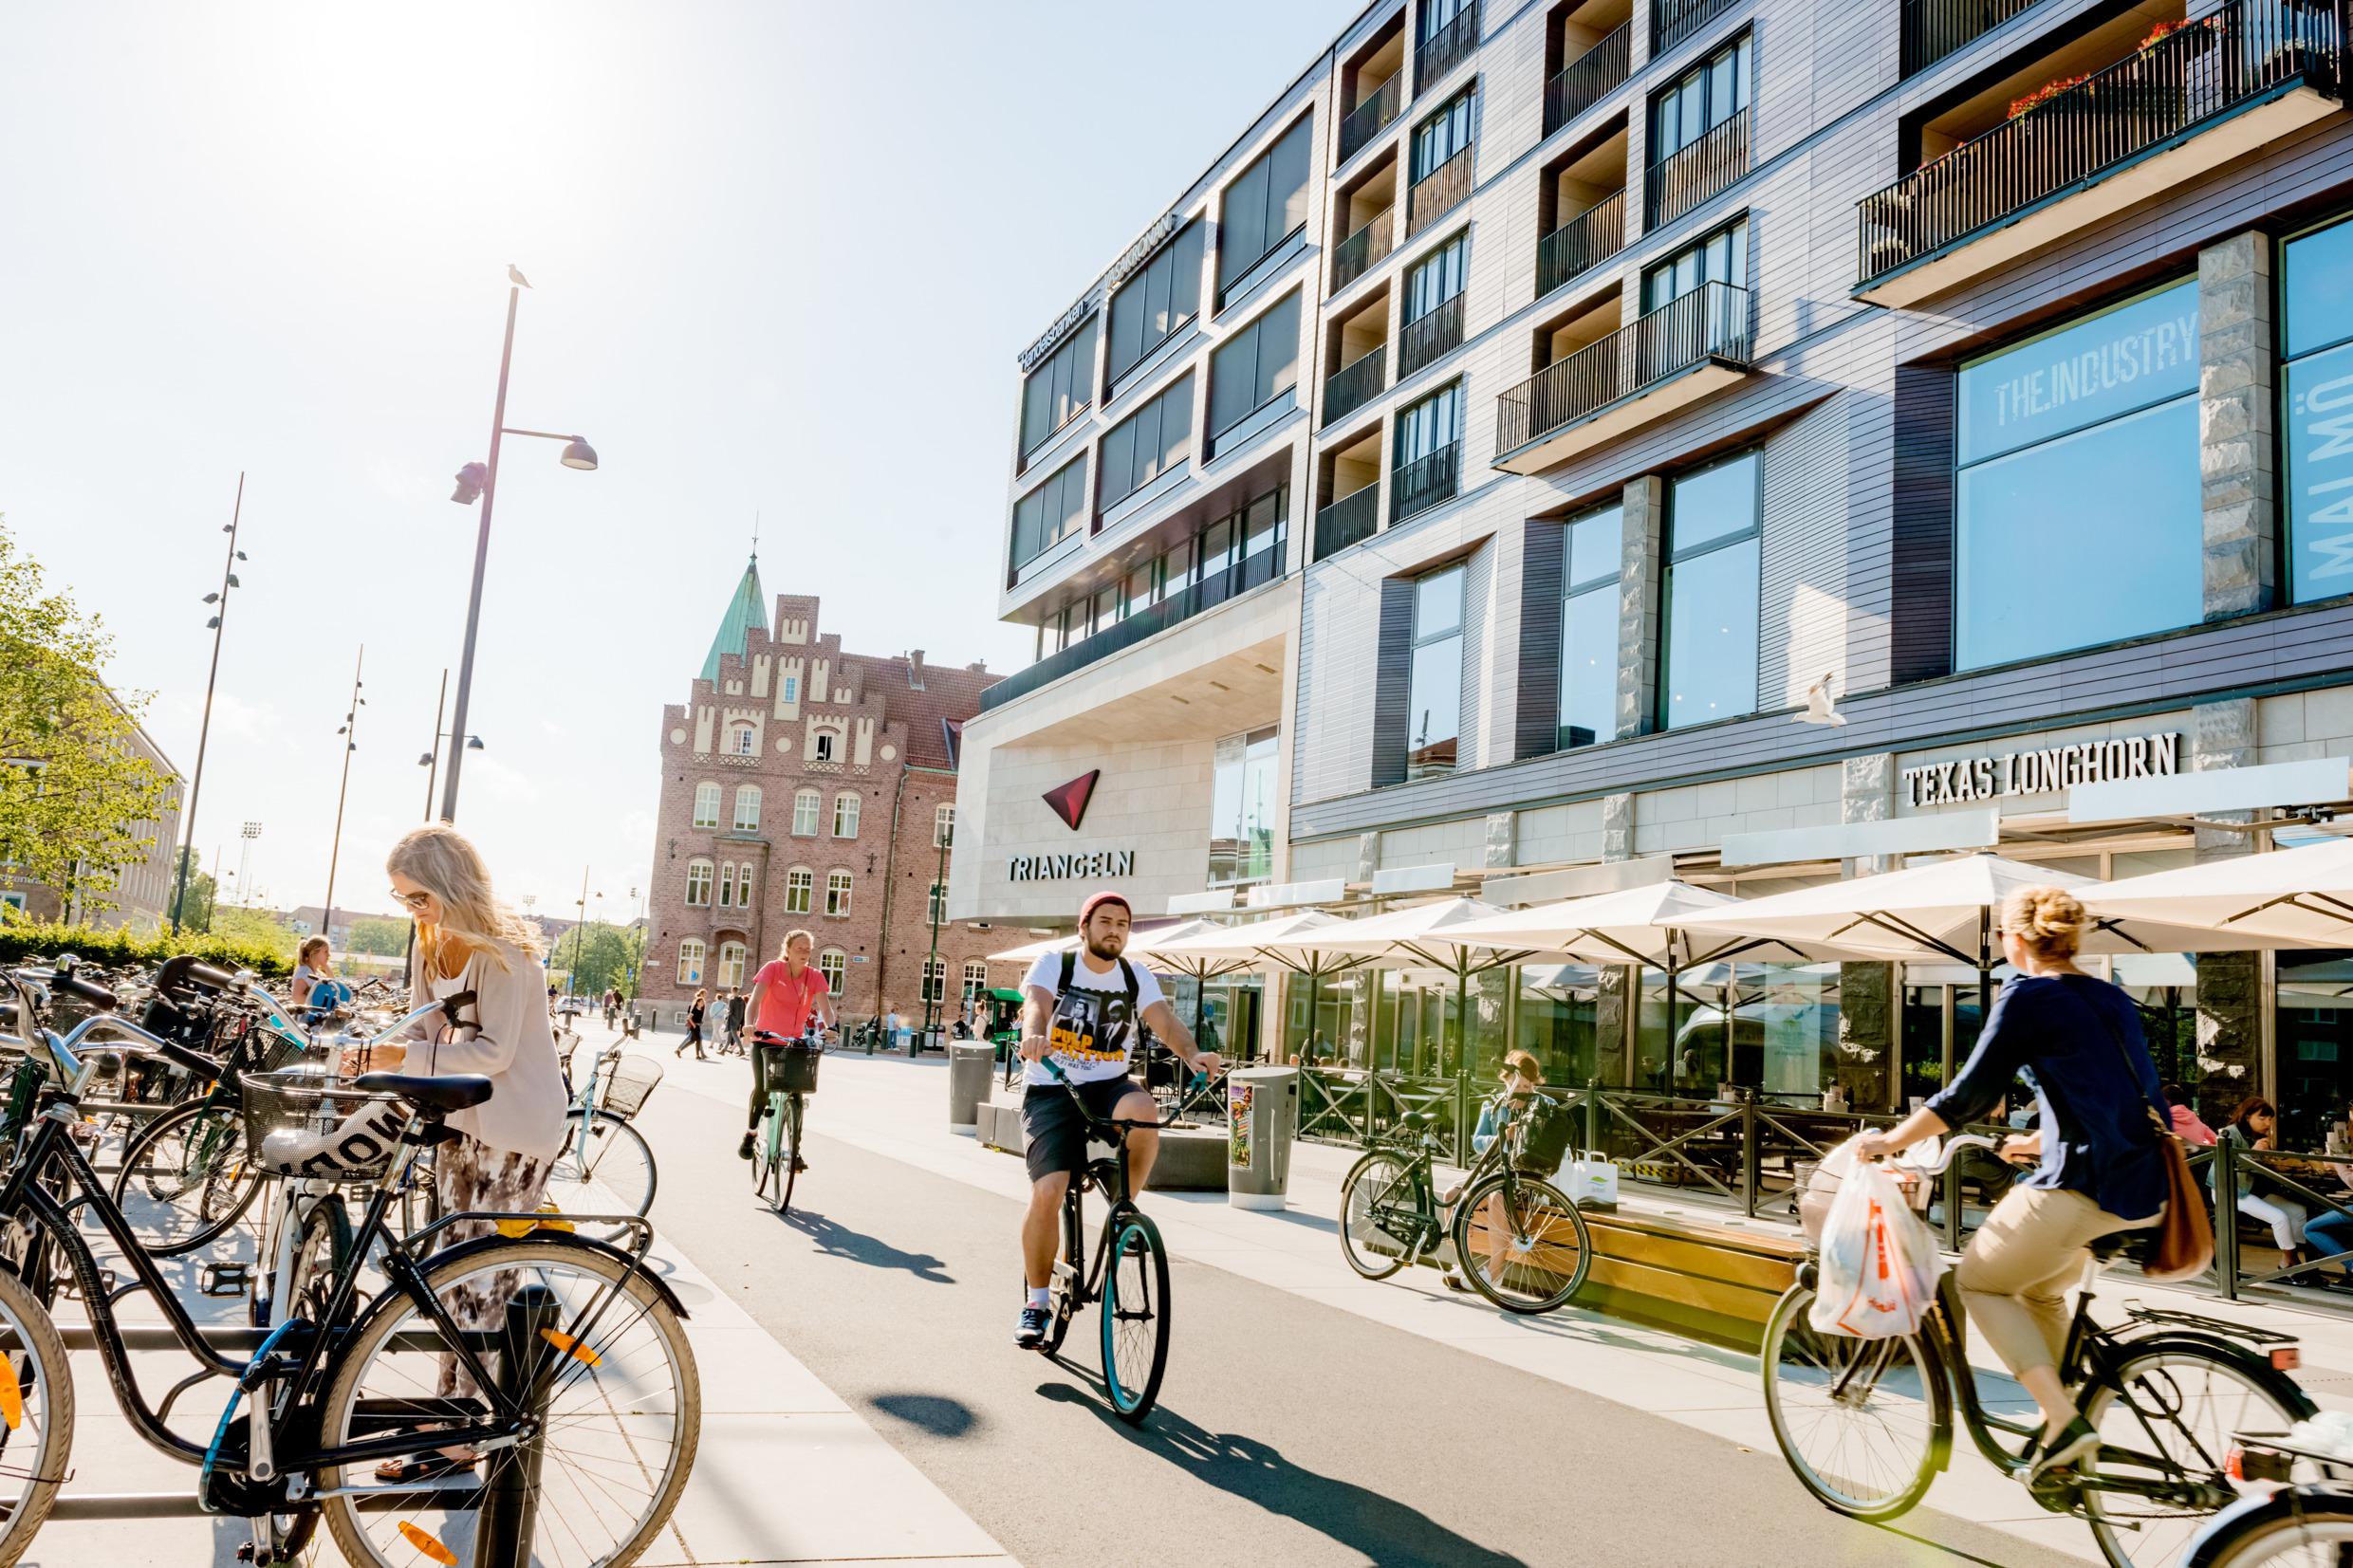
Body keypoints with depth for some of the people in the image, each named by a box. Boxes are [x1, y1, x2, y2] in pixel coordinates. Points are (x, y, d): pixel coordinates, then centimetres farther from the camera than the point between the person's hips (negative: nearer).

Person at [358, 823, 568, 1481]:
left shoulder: (499, 951, -19)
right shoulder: (433, 945, 8)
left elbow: (495, 1051, -24)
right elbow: (429, 1034, 10)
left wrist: (405, 1056, -29)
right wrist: (375, 1060, -7)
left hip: (516, 1128, -9)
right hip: (463, 1116, 9)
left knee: (485, 1278, -5)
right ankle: (456, 1409, 25)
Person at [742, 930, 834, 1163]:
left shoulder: (815, 976, -5)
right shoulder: (772, 968, -11)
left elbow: (825, 1006, -17)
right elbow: (756, 998, -24)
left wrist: (830, 1027, -38)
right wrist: (750, 1025, -42)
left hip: (794, 1041, 2)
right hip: (766, 1039, -2)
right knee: (762, 1087, -13)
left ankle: (795, 1151, 3)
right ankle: (750, 1136, 13)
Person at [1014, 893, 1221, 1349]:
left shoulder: (1137, 979, 6)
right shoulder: (1053, 965, -3)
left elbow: (1164, 1019, -10)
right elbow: (1035, 1003, -23)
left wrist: (1192, 1054, -32)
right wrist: (1034, 1034, -47)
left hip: (1109, 1087, 2)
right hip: (1052, 1091, -2)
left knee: (1142, 1110, -34)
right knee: (1047, 1191, -19)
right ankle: (1036, 1303, 1)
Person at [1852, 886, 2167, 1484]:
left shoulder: (2027, 997, -7)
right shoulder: (2111, 998, 17)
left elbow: (1968, 1097, -9)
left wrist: (1888, 1140, 2)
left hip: (2083, 1185, -8)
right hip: (2147, 1186, 8)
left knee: (1979, 1280, 10)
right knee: (2039, 1289, 27)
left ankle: (2064, 1422, -1)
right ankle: (2063, 1424, 27)